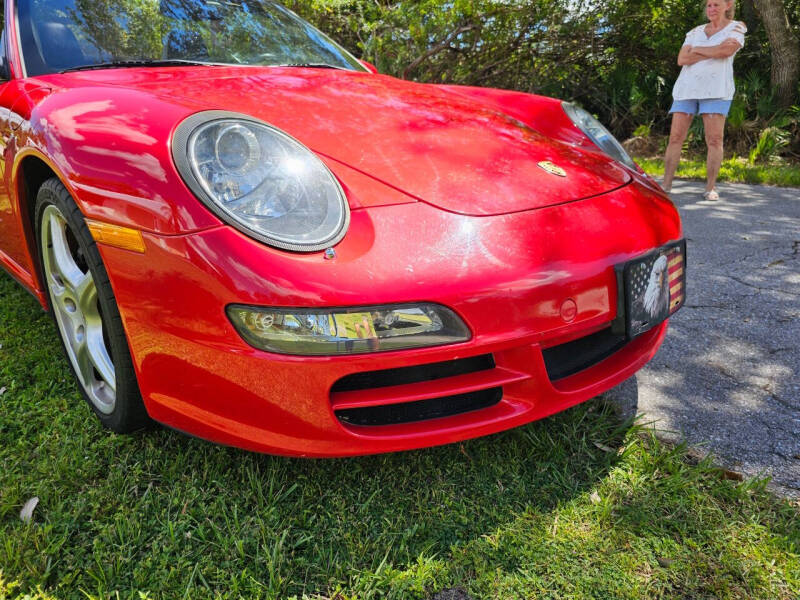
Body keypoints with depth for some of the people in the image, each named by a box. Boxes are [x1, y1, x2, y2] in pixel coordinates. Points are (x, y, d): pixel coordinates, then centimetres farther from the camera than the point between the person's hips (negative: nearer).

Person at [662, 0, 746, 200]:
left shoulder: (736, 28, 7)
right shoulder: (695, 32, 16)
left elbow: (727, 50, -14)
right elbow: (682, 59, 1)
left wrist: (697, 50, -2)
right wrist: (715, 51, -5)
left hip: (716, 89, -3)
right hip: (687, 88, 3)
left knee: (714, 139, -9)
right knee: (675, 137, -5)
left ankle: (710, 187, -5)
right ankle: (666, 185, -2)